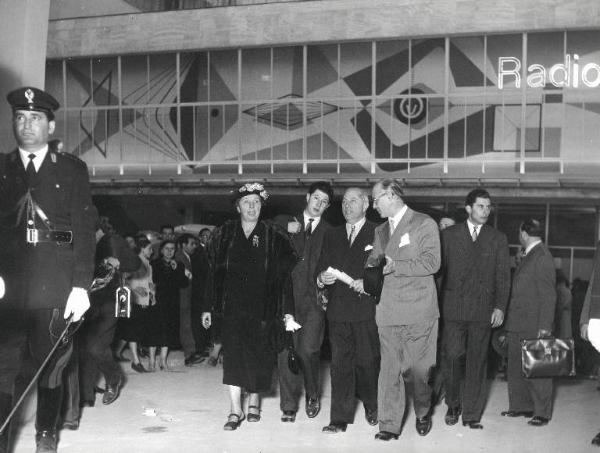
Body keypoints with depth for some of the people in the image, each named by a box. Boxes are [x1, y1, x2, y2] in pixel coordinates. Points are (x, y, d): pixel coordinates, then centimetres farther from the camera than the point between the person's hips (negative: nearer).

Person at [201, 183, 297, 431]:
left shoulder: (274, 236, 0)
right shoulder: (224, 235, 5)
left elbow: (284, 275, -3)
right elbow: (213, 273, 5)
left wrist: (287, 311, -9)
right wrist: (208, 308, 2)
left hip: (262, 307, 0)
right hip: (232, 306, 1)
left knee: (258, 356, 7)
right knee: (233, 355, -7)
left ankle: (254, 401, 28)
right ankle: (236, 410, -1)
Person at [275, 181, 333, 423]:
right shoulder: (285, 223, 14)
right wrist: (286, 227, -1)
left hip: (314, 298, -1)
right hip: (287, 296, 1)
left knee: (308, 350, -12)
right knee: (286, 352, -1)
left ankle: (313, 394, 15)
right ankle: (288, 406, 10)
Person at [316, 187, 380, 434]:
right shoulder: (332, 235, 17)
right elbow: (321, 267, 15)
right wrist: (322, 277, -7)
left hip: (367, 309, -3)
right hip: (338, 310, 3)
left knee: (368, 362, 3)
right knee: (340, 363, 1)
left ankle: (372, 406, 26)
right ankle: (340, 418, 4)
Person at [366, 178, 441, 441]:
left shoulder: (424, 224, -1)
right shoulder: (380, 231, 19)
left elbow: (432, 263, -11)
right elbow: (374, 262, 20)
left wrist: (397, 266, -19)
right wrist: (372, 267, -2)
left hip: (418, 311, -4)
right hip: (388, 311, 4)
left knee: (418, 369, 3)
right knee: (389, 369, 0)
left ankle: (423, 414, 28)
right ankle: (389, 426, 5)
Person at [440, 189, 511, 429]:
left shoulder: (498, 238, 9)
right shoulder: (448, 235, 7)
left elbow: (503, 276, 7)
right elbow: (439, 268, 6)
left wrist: (500, 307, -2)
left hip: (483, 310, 1)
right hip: (454, 308, -1)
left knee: (477, 363, 3)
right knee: (452, 357, -5)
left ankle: (471, 414, 12)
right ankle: (453, 404, 18)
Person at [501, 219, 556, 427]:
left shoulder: (542, 256, -12)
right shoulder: (528, 257, 17)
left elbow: (548, 294, -16)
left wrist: (545, 325, -20)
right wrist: (510, 323, 16)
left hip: (534, 326, -9)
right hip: (518, 324, 9)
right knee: (516, 367, 12)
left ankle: (542, 412, 7)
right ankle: (521, 406, 22)